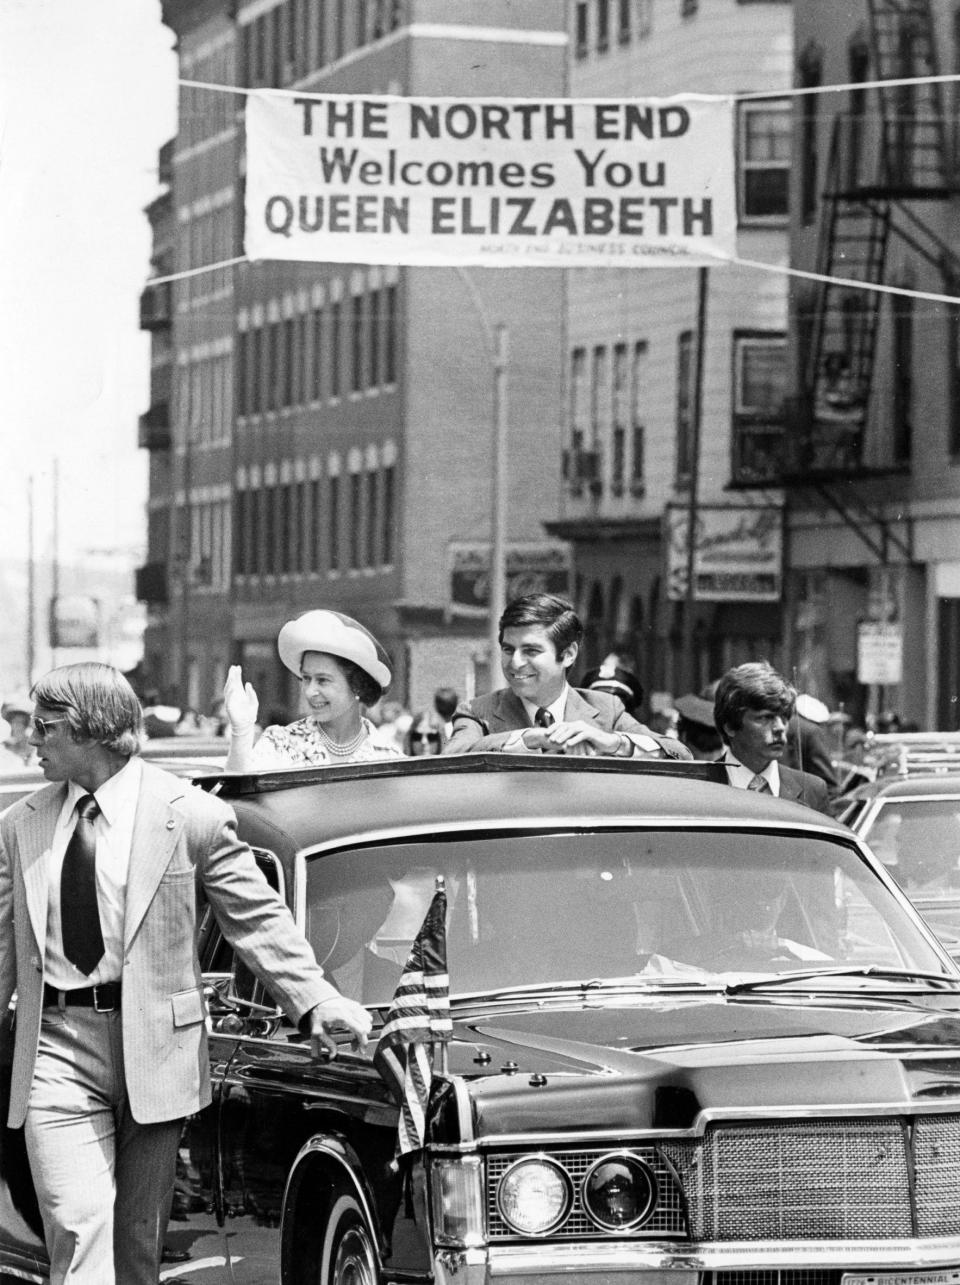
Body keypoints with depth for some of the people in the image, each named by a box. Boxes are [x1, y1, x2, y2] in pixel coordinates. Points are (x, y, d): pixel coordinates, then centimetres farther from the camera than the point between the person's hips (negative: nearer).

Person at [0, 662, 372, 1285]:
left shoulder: (193, 816, -4)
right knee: (77, 1227, -11)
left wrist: (316, 1001, -10)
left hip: (154, 1047, -2)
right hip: (56, 1052, 2)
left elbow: (258, 920, -1)